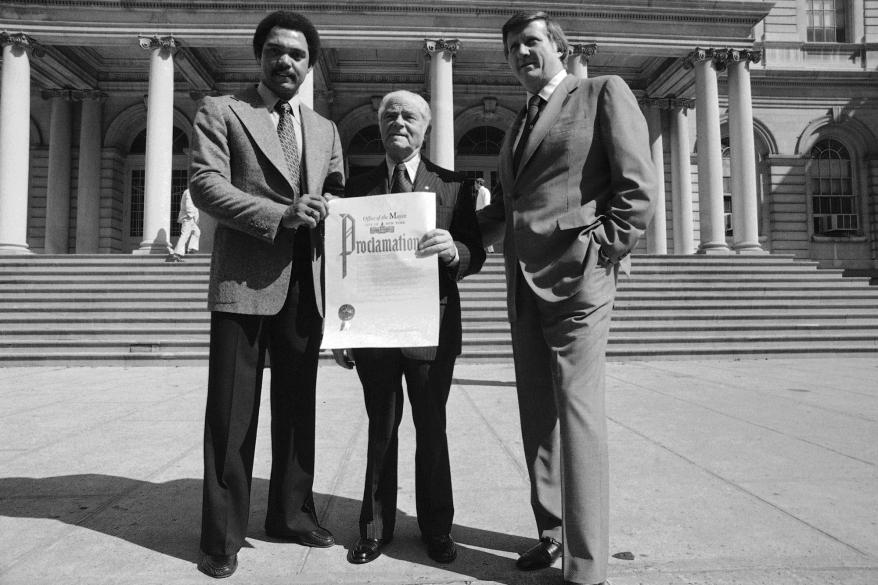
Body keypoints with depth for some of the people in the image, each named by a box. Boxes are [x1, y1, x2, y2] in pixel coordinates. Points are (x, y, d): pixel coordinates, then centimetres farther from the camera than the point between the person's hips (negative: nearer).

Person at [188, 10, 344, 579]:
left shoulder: (326, 130, 19)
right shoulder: (220, 111, 5)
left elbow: (338, 199, 21)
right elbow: (206, 184, -8)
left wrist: (327, 211, -3)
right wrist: (279, 216, -19)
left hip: (305, 285, 5)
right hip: (244, 282, -4)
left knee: (298, 405, 12)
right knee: (233, 413, 0)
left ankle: (292, 513, 28)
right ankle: (223, 536, 13)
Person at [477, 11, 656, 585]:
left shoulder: (603, 92, 4)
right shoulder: (518, 126, 23)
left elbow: (639, 186, -5)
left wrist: (601, 253, -12)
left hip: (577, 276, -7)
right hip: (524, 280, 7)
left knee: (577, 409, -9)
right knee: (537, 413, 9)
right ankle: (552, 533, 22)